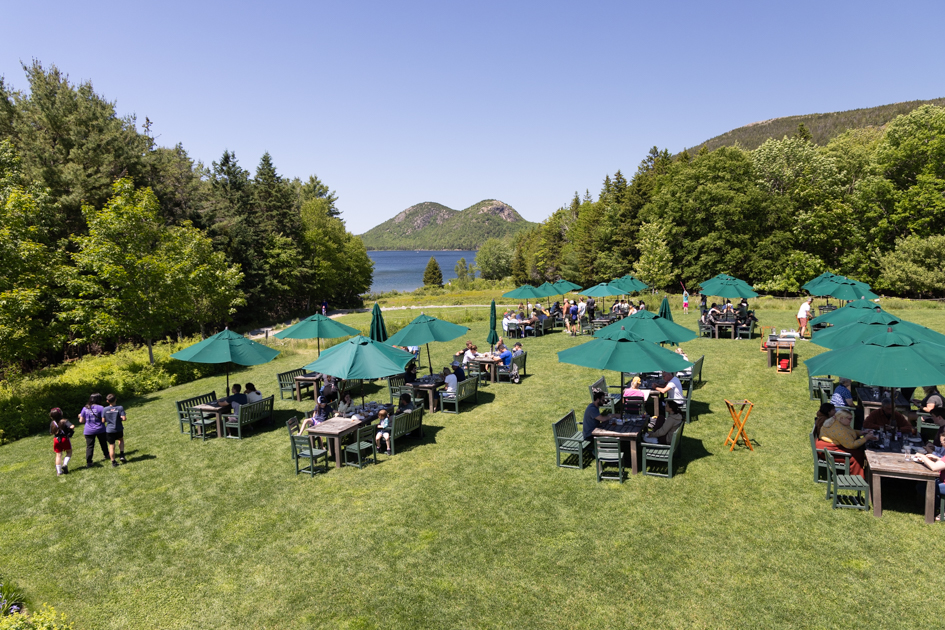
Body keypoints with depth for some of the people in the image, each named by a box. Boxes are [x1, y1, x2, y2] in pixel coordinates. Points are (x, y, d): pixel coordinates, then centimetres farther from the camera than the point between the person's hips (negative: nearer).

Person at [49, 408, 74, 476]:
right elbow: (72, 426, -29)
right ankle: (65, 464, -5)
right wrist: (72, 428, -8)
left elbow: (51, 433, 6)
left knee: (58, 455, 10)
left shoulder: (52, 423, -2)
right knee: (69, 452, 16)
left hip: (56, 440, 3)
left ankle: (59, 471, 11)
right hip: (65, 439, -3)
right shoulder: (64, 421, -15)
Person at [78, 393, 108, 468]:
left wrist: (80, 417, 26)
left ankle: (88, 462, -4)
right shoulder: (100, 408, -10)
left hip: (88, 431, 1)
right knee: (103, 443, 19)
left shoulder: (85, 408, 0)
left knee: (89, 446, 3)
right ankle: (107, 455, 35)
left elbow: (81, 421, 4)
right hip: (100, 430, -1)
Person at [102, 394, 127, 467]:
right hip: (119, 429, 0)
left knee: (111, 446, 8)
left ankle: (113, 462, 12)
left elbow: (103, 420, -3)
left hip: (109, 430, 0)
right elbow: (123, 418, -14)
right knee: (121, 440, 27)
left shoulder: (105, 409, -6)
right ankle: (121, 455, 13)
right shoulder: (120, 408, -10)